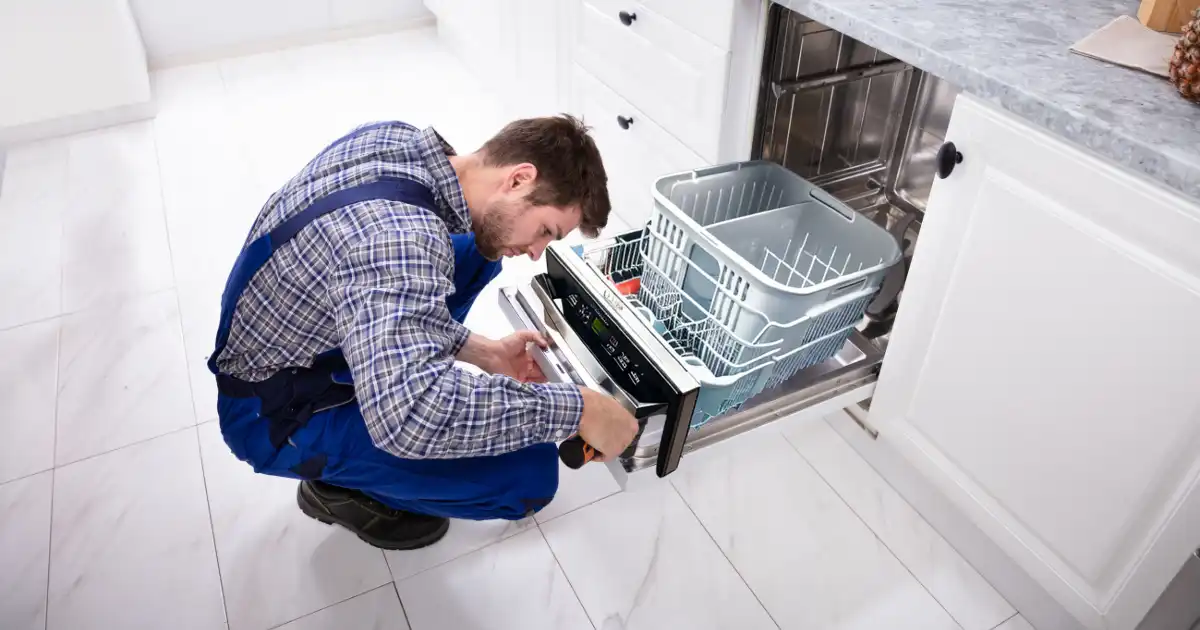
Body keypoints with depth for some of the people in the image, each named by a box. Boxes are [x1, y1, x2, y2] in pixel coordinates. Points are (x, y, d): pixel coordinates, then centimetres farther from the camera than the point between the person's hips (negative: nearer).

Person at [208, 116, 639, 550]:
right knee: (529, 471, -19)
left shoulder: (393, 136, -8)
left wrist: (482, 352, -2)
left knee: (474, 248, 10)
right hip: (277, 417, -8)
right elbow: (410, 416, -48)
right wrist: (578, 409, -38)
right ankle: (342, 486, 5)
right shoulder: (398, 235, -36)